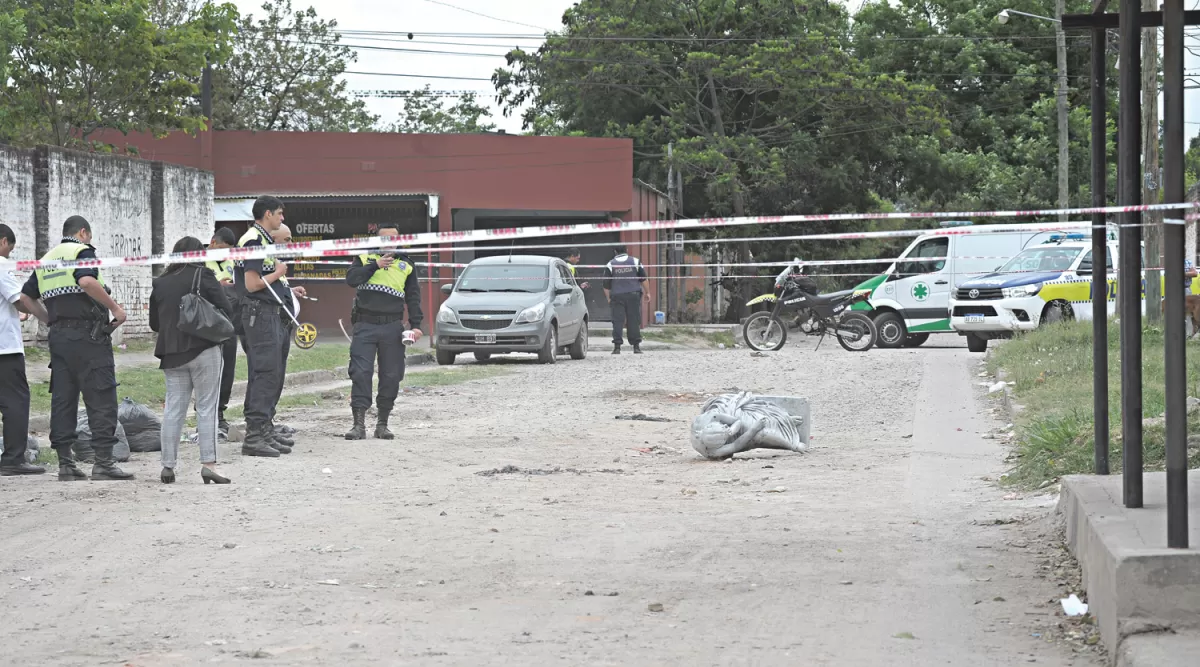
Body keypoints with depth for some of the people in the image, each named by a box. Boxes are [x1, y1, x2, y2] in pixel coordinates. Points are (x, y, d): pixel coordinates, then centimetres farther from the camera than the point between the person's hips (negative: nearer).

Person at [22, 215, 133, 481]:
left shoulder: (46, 260, 19)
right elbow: (86, 281, -23)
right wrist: (115, 308, -17)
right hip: (88, 334, -7)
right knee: (101, 399, -6)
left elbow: (25, 297, 16)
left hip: (58, 336, 7)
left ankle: (65, 463, 6)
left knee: (62, 400, 7)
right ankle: (103, 462, -12)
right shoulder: (82, 251, -3)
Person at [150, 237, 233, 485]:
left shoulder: (160, 283, 7)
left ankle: (168, 466, 8)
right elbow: (227, 310, -6)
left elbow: (154, 323, 14)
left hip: (171, 353, 4)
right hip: (204, 350, -4)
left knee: (173, 409, 8)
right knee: (207, 408, -1)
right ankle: (208, 464, -8)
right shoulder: (203, 276, -5)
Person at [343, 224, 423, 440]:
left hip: (392, 327, 2)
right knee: (360, 373, -11)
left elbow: (413, 297, 11)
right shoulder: (365, 258, 9)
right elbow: (351, 278, -8)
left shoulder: (406, 265, 13)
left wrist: (415, 325, 0)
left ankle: (382, 424, 13)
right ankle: (359, 424, -11)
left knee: (391, 376, 2)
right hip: (365, 325, -2)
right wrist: (376, 265, -16)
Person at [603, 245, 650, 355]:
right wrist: (647, 293, 18)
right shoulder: (635, 261, 7)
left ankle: (617, 347, -8)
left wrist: (608, 298, 14)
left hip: (617, 296, -1)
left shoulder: (610, 264, 5)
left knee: (617, 321, -1)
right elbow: (644, 279, 9)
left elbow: (606, 284, 5)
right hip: (633, 295, 1)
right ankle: (636, 346, 4)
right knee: (634, 321, 4)